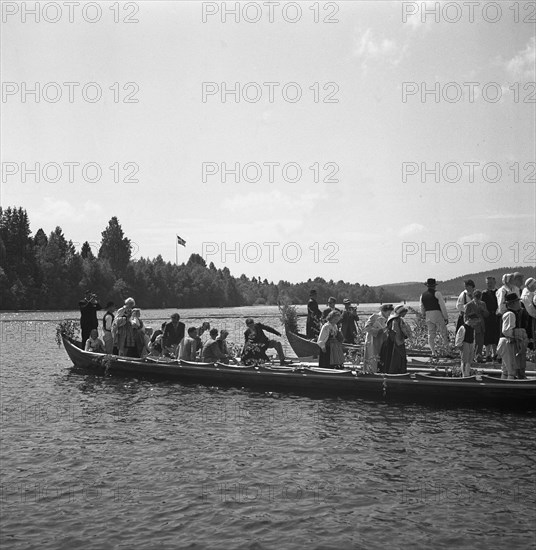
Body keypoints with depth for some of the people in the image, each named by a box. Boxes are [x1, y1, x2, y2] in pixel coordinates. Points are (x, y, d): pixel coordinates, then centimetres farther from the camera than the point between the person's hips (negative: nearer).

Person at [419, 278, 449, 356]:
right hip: (438, 314, -5)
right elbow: (442, 306, -9)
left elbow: (422, 309, 15)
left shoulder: (422, 295, 10)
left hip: (428, 316, 5)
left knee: (431, 334, 7)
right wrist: (446, 317, -3)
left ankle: (433, 351, 3)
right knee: (443, 332, 4)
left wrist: (425, 319, 24)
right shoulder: (437, 293, -6)